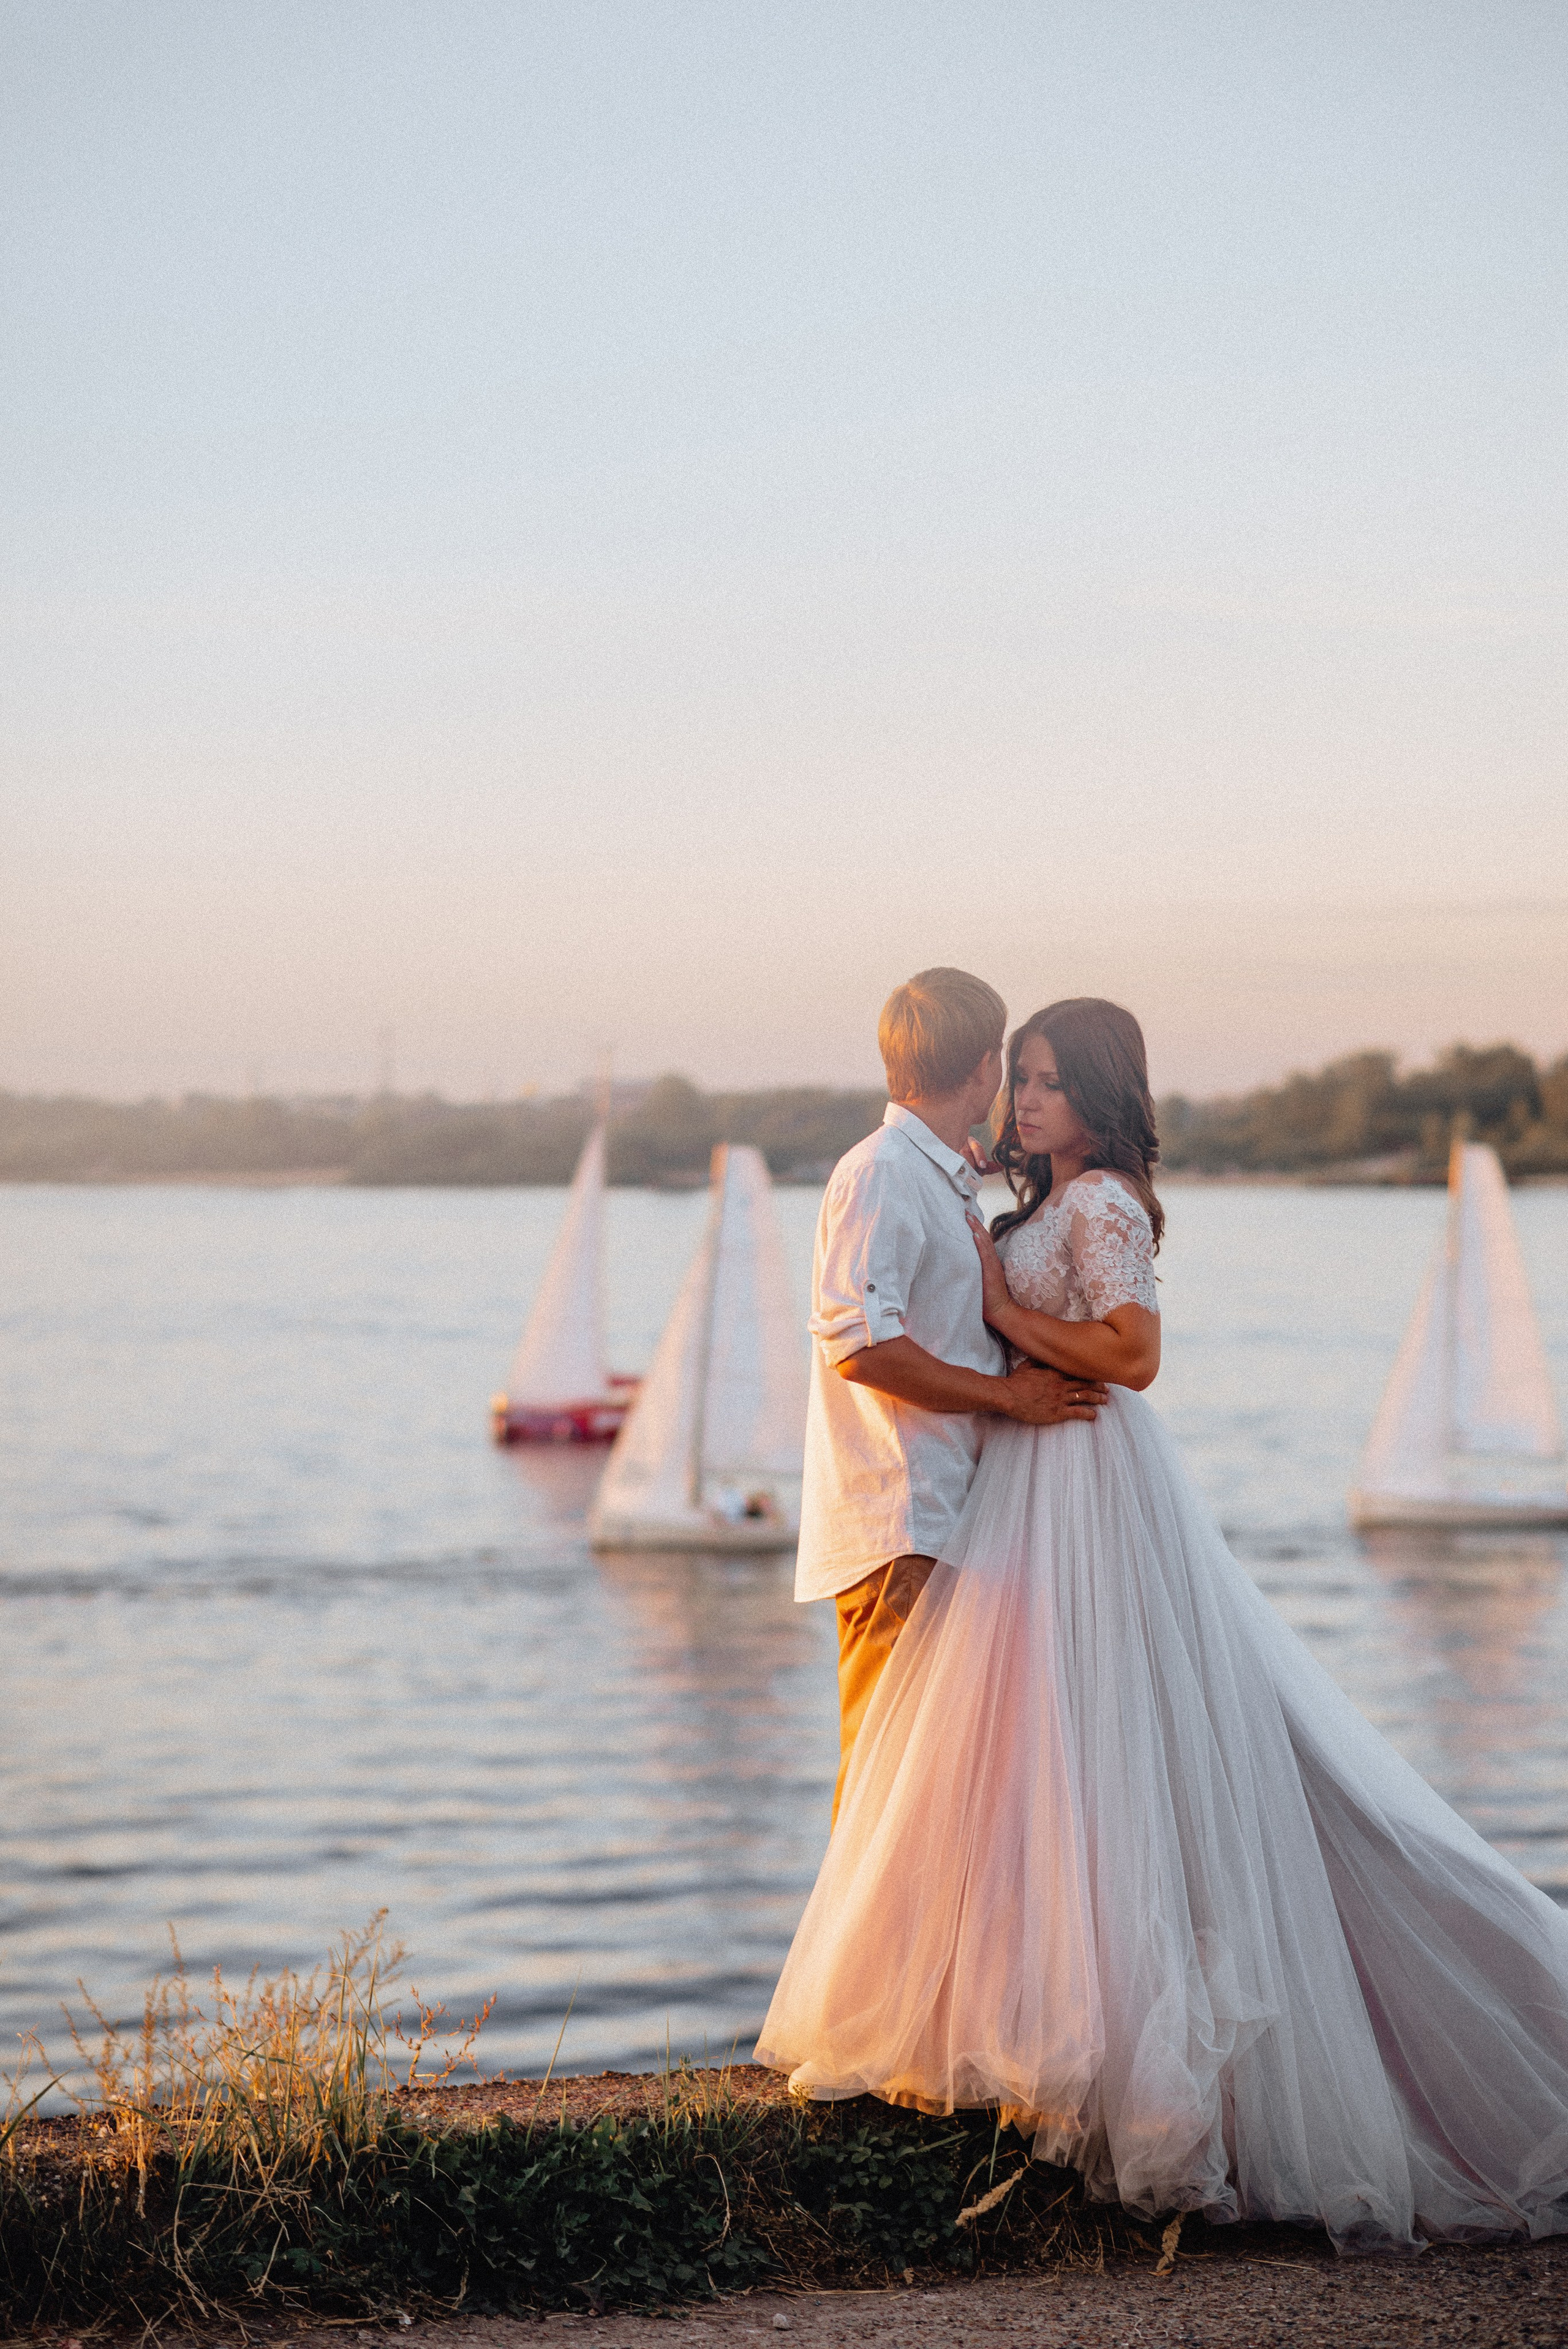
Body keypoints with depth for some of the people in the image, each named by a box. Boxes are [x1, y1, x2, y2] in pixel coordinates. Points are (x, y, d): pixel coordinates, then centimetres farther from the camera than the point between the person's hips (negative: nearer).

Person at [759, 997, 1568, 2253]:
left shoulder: (1103, 1203, -13)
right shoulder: (1049, 1204, 16)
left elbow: (1132, 1353, -21)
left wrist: (1002, 1306, -15)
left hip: (1086, 1489, -10)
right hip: (1035, 1484, 10)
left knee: (1076, 1750, -8)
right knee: (1054, 1751, 11)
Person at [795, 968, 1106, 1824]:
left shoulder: (941, 1179, 21)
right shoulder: (878, 1174, -10)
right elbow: (858, 1344, -21)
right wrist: (1004, 1394, -14)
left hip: (945, 1520, 10)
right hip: (897, 1536, -10)